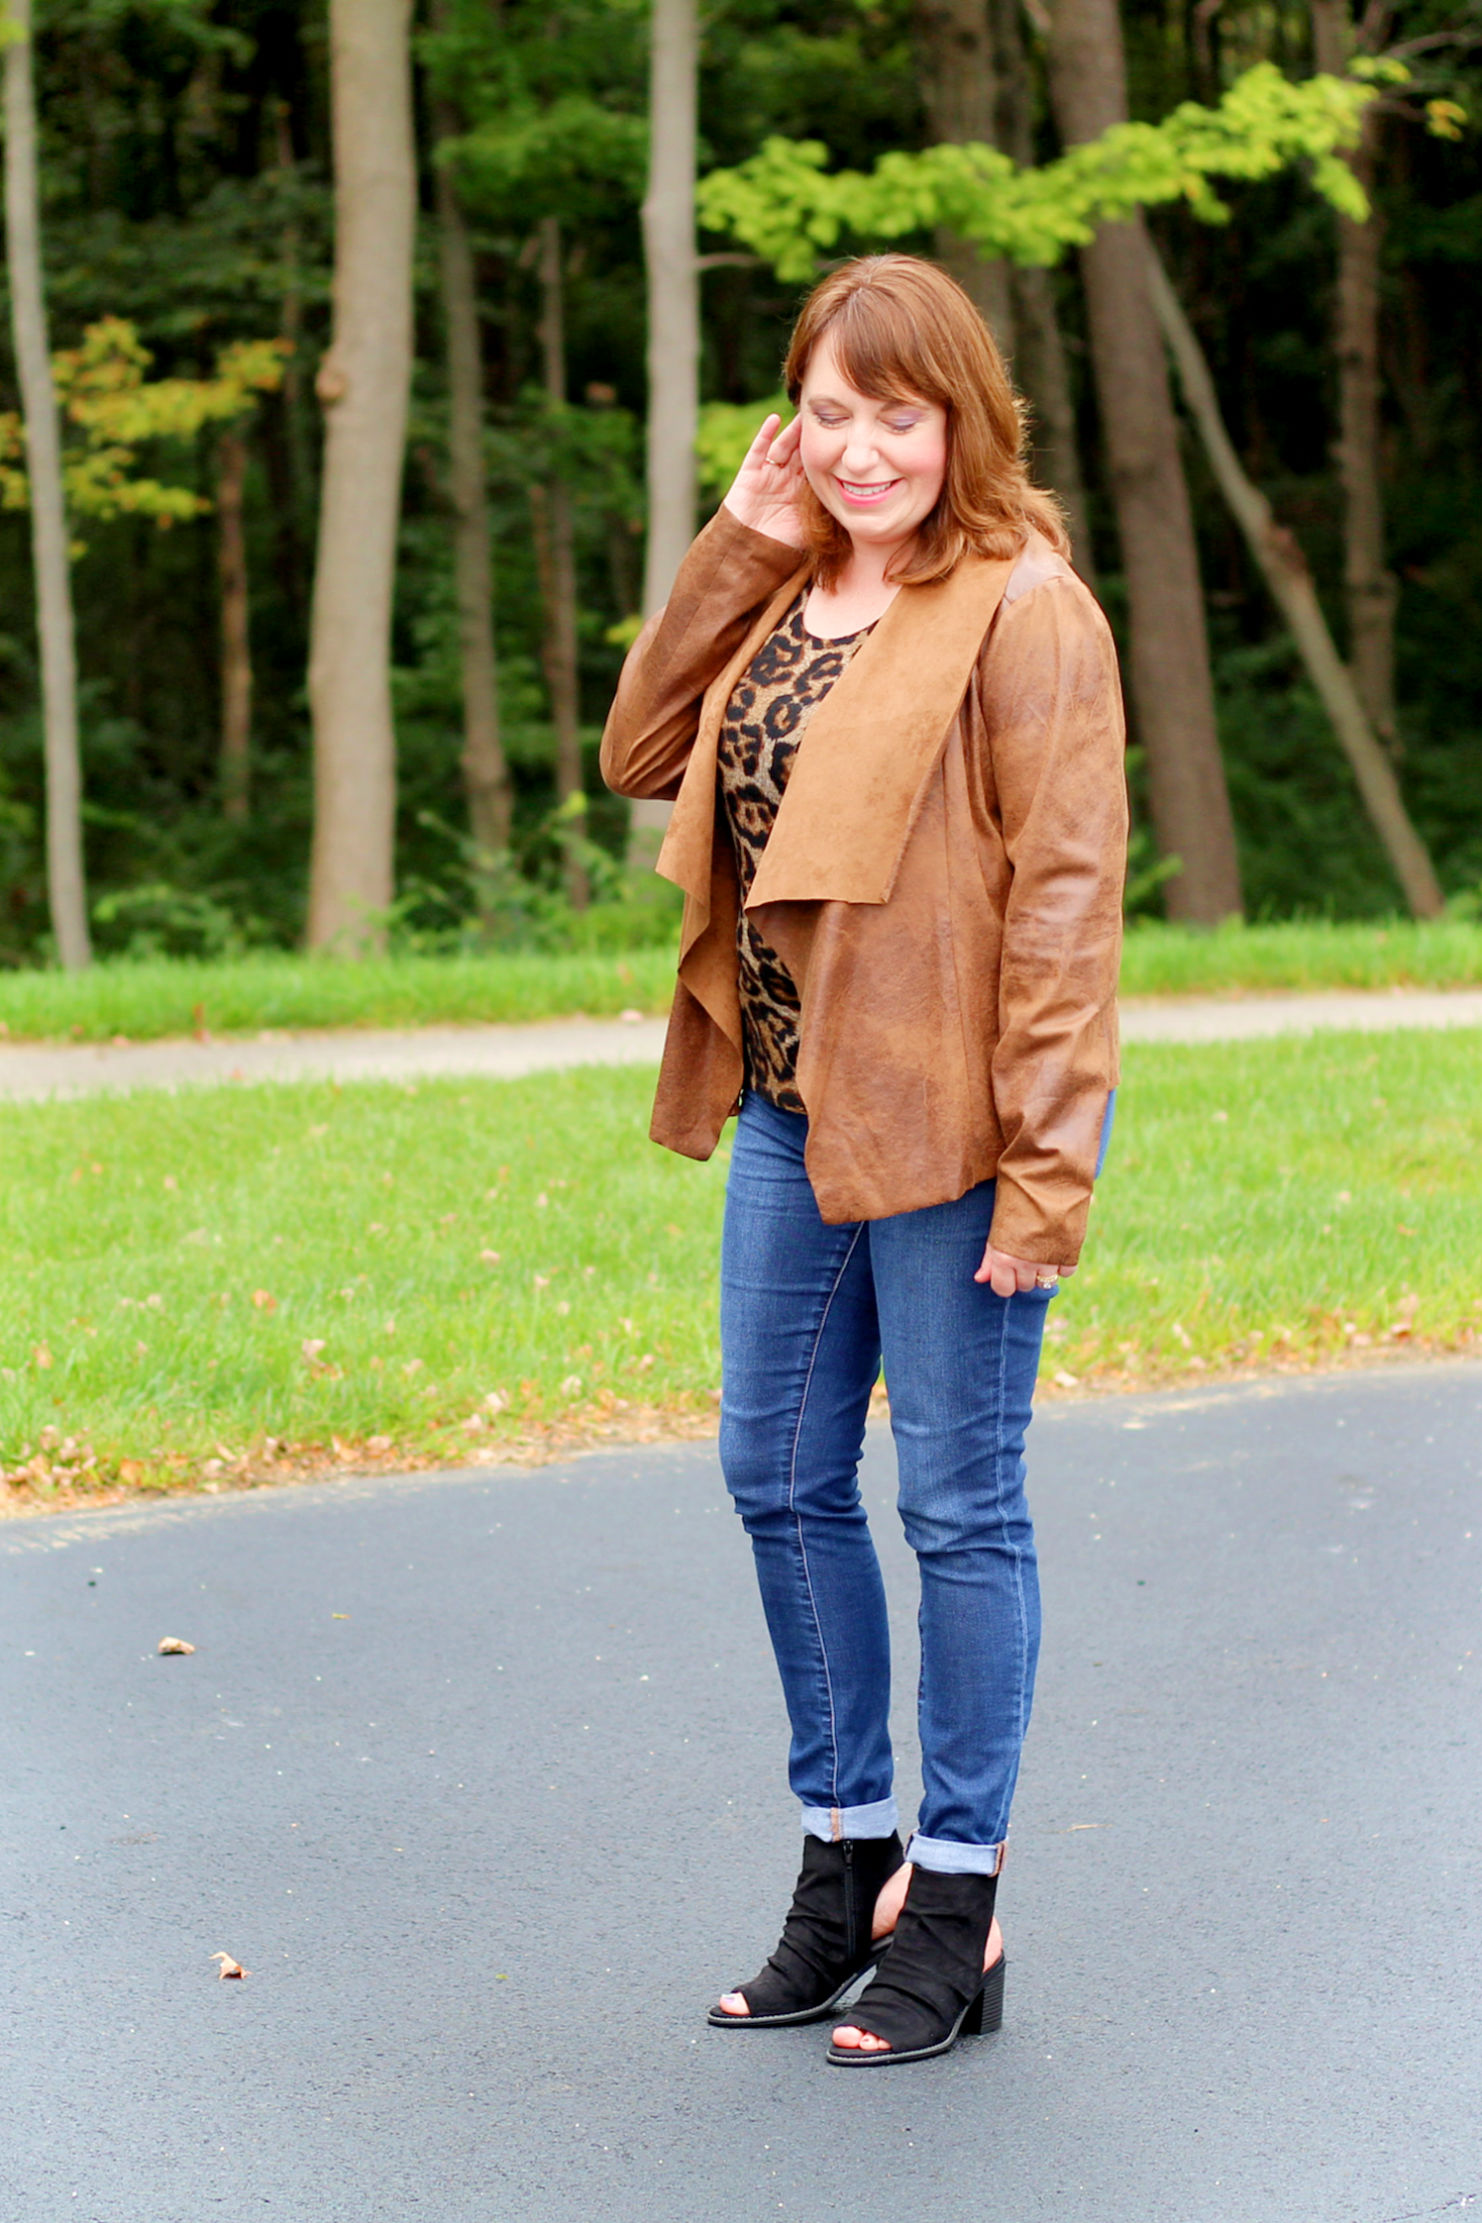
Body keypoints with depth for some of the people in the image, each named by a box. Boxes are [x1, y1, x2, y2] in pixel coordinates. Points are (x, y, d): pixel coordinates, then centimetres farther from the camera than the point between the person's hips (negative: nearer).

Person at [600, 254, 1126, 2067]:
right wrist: (733, 552, 3)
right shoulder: (787, 592, 11)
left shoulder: (1024, 609, -11)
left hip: (949, 1121, -8)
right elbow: (640, 757, 12)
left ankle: (956, 1912, 15)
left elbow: (1067, 893, -15)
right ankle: (848, 1857, 30)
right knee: (780, 1478, 13)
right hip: (792, 1108, 8)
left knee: (957, 1501, 2)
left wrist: (1048, 1163, -19)